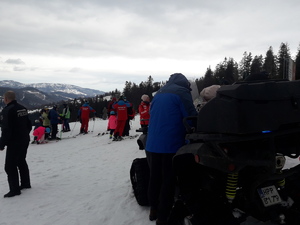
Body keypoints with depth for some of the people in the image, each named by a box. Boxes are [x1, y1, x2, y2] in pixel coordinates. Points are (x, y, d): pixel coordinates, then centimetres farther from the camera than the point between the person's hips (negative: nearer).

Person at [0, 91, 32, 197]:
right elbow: (29, 125, 14)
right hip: (25, 141, 9)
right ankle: (25, 183, 32)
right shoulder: (23, 108, 6)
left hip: (14, 143, -9)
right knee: (21, 162, 21)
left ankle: (15, 189, 4)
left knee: (10, 166, 0)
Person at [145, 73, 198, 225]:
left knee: (155, 178, 18)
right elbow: (191, 116, -8)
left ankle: (154, 210, 32)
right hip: (170, 145, -7)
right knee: (168, 181, 4)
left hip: (151, 145, 7)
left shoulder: (158, 94, 16)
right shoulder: (182, 92, -5)